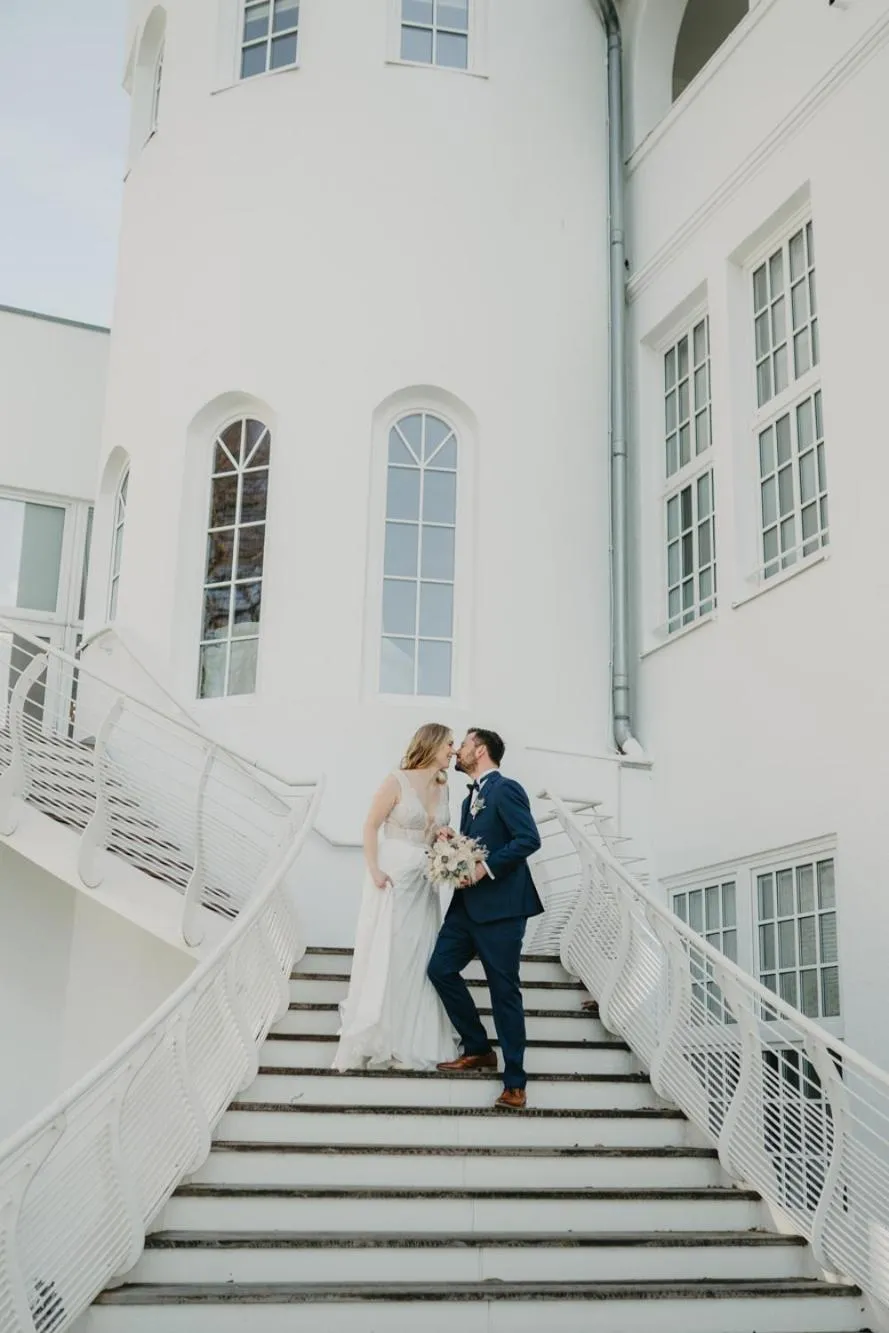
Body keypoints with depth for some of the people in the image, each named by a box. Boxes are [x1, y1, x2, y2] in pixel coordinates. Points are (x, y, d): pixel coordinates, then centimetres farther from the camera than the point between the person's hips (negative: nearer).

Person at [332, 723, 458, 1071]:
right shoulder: (398, 781, -10)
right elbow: (370, 826, -8)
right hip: (393, 877, -6)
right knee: (383, 955, -1)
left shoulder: (443, 788, 7)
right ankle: (376, 1039, 10)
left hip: (424, 883, 6)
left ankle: (409, 1042, 16)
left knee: (417, 958, 7)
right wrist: (374, 870, -15)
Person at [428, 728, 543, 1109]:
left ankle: (514, 1082, 6)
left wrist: (486, 868, -22)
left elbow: (529, 838, -20)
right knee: (440, 969, 4)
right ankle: (477, 1049, 19)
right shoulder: (471, 797, 19)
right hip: (469, 903, 9)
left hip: (500, 905, -9)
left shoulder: (506, 789, -9)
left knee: (504, 992, -3)